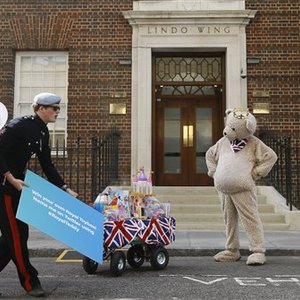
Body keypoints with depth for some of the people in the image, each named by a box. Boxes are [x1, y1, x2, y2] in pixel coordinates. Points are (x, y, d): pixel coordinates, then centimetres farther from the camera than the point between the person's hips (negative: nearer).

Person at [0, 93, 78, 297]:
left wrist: (65, 189, 10)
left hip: (17, 184, 9)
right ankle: (30, 282, 5)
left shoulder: (43, 132, 8)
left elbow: (47, 166, 13)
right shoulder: (19, 126, -18)